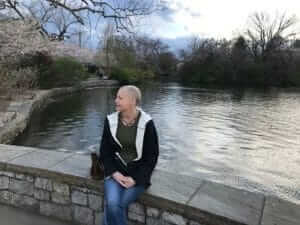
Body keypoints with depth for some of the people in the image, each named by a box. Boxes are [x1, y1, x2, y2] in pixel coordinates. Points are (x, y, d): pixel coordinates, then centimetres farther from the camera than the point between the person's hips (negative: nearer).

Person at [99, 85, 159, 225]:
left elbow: (152, 157, -6)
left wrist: (135, 179, -15)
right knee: (112, 204, -22)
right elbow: (104, 151, 3)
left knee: (115, 205, -21)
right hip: (116, 171, 2)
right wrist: (115, 173, -12)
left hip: (138, 174, -2)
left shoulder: (147, 124, -10)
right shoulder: (110, 121, -1)